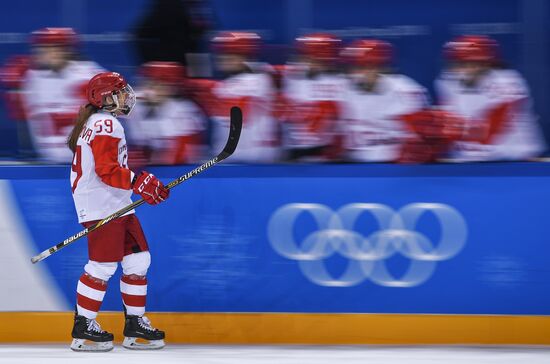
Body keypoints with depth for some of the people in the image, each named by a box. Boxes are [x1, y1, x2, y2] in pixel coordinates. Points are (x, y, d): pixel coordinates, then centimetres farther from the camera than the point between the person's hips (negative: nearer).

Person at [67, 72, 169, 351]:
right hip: (102, 209, -11)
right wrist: (139, 182, -26)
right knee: (102, 266, -8)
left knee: (137, 260, 8)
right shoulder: (106, 125, -15)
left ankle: (135, 324, 13)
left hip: (118, 207, 11)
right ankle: (83, 330, -1)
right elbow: (107, 171, -23)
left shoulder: (95, 124, 19)